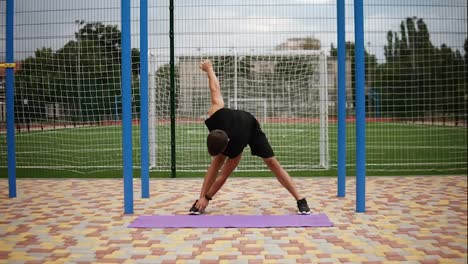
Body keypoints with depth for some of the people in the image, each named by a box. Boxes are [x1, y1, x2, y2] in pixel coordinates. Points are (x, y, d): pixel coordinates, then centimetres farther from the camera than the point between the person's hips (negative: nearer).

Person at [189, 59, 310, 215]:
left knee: (273, 164, -8)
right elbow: (215, 89, -28)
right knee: (216, 162, -13)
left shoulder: (235, 147, -46)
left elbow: (224, 175, -36)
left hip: (251, 128, -4)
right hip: (229, 125, 5)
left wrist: (206, 197, -33)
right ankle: (200, 200, -10)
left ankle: (300, 200, -3)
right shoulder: (215, 116, -42)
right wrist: (209, 69, -10)